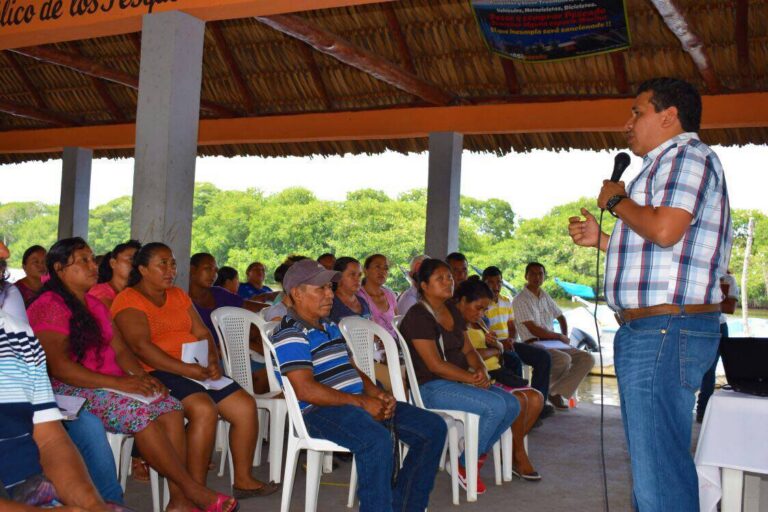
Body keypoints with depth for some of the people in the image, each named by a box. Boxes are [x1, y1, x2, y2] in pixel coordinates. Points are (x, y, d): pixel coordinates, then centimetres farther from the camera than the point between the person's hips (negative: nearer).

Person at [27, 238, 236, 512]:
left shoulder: (94, 304, 20)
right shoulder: (48, 307, -8)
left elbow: (120, 349, 14)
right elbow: (59, 367, -19)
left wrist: (142, 376, -7)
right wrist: (118, 382, -24)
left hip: (107, 384, 8)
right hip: (70, 391, -8)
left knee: (170, 406, -17)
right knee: (139, 413, -31)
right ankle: (193, 489, -22)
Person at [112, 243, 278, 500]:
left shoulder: (179, 295, 20)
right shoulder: (129, 300, -4)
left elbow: (203, 333, 14)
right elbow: (140, 346, -17)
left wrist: (213, 361, -7)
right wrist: (184, 369, -23)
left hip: (196, 370, 8)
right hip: (157, 373, -7)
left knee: (245, 405, -8)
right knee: (204, 409, -31)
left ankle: (243, 480, 3)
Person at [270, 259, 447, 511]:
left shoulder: (330, 327, 22)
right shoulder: (290, 334, -8)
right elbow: (305, 389, -19)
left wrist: (376, 393, 2)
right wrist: (362, 403, -17)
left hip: (358, 402, 9)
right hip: (320, 412, -9)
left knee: (433, 427, -1)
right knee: (377, 439, -39)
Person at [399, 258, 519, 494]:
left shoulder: (452, 311, 14)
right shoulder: (418, 316, -14)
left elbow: (468, 350, 14)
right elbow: (435, 364, -19)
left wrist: (481, 371, -7)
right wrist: (472, 378, -17)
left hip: (458, 381, 9)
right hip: (430, 387, -9)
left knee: (512, 404, -7)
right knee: (495, 406, -24)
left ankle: (478, 455, 8)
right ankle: (466, 465, -5)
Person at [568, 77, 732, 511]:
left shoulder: (687, 154, -6)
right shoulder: (667, 163, 24)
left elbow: (666, 230, -23)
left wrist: (617, 200, -7)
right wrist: (601, 239, 22)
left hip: (667, 330, -11)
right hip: (648, 331, 11)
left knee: (661, 471, -9)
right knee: (652, 463, 17)